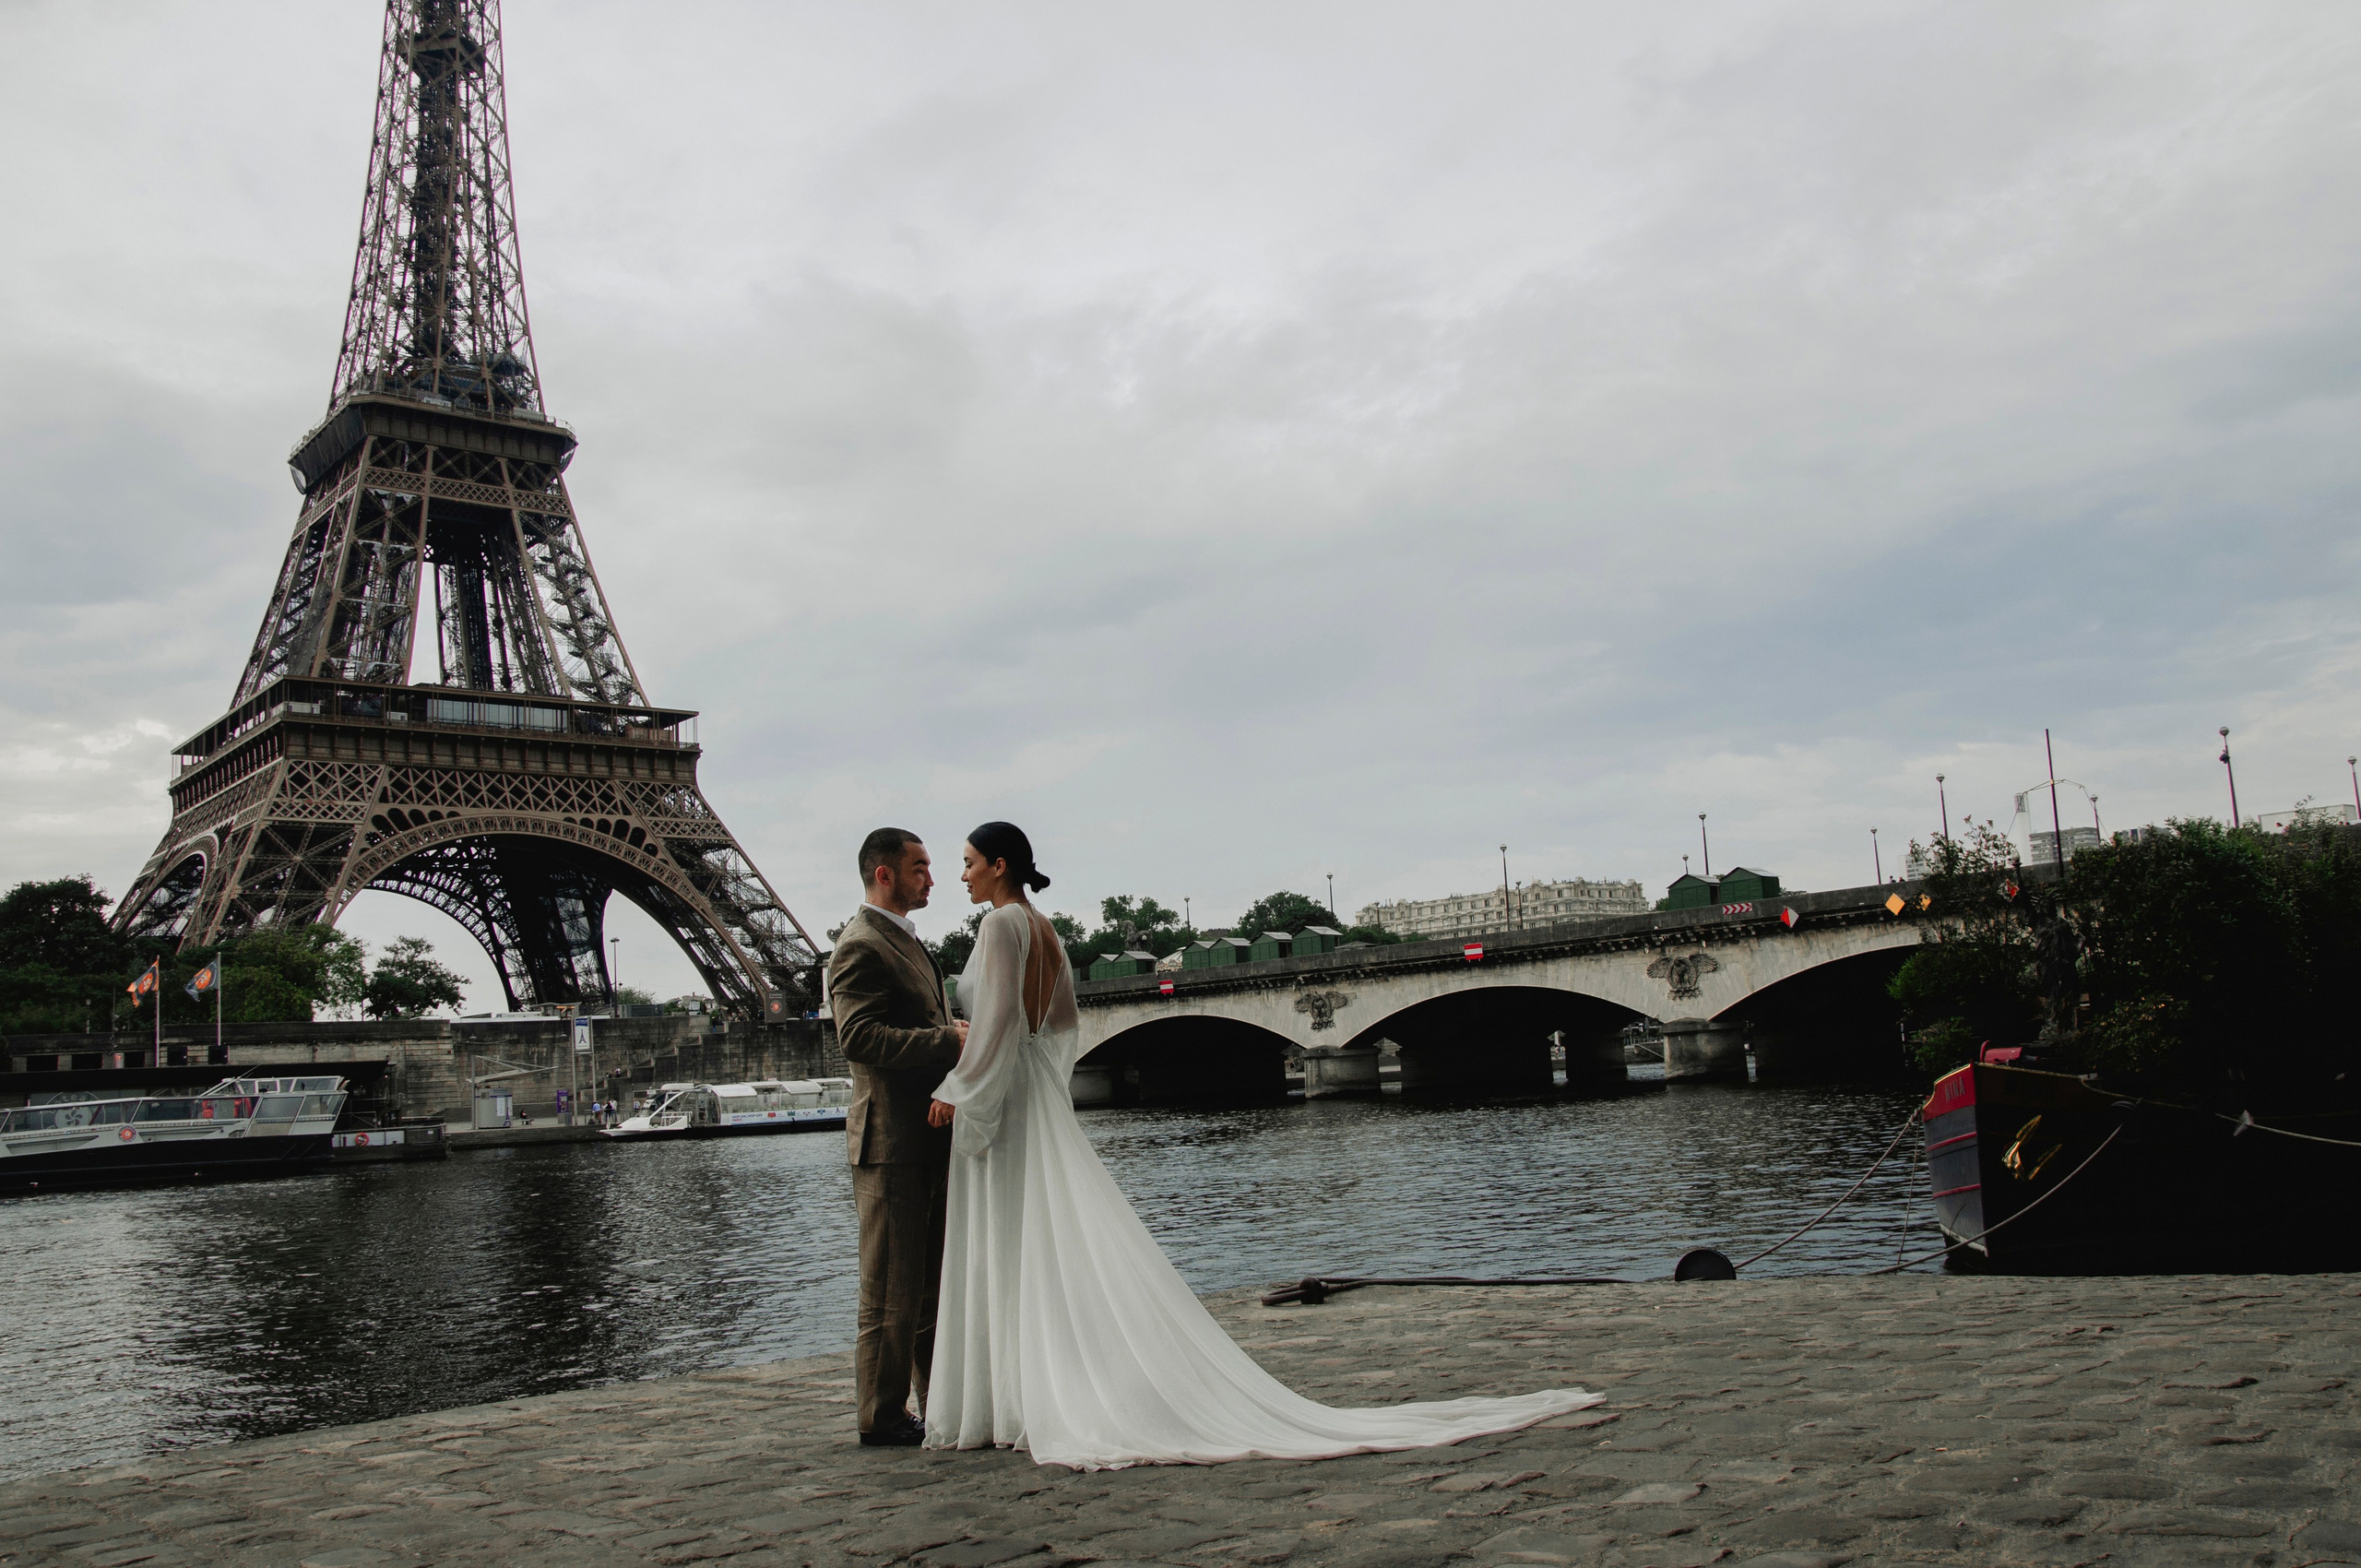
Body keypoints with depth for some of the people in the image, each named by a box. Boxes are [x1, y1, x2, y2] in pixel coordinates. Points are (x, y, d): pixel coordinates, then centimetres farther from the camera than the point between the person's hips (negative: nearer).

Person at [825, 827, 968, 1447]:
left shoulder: (905, 941, 19)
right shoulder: (860, 947, -13)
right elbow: (859, 1037, -25)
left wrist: (960, 1037, 11)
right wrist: (951, 1039, -25)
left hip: (928, 1139, 10)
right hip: (891, 1140, -10)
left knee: (935, 1279, 15)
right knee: (892, 1286, -2)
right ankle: (882, 1415, 7)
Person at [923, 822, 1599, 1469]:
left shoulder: (1003, 924, -12)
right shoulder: (1044, 930, 15)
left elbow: (997, 1020, -21)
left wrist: (956, 1091, -15)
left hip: (999, 1103, -9)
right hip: (1037, 1100, 9)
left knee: (1012, 1260, -5)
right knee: (1047, 1254, 8)